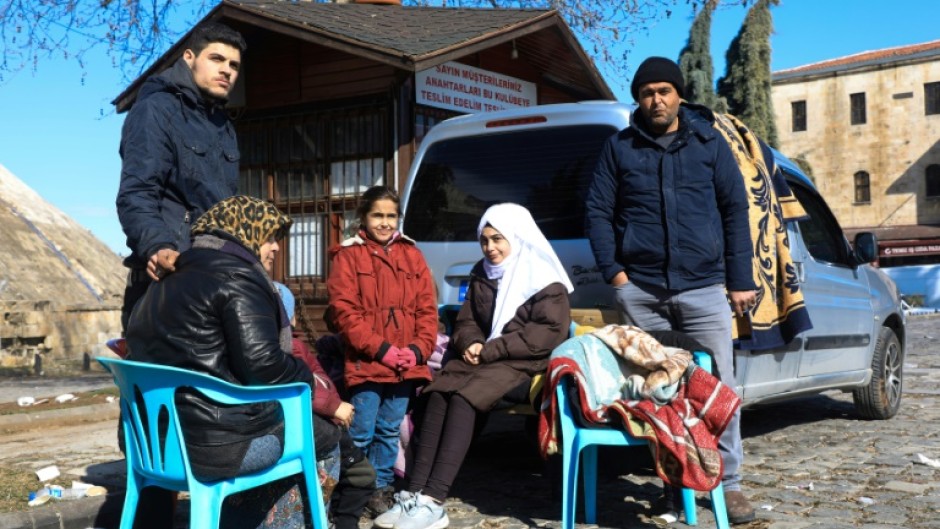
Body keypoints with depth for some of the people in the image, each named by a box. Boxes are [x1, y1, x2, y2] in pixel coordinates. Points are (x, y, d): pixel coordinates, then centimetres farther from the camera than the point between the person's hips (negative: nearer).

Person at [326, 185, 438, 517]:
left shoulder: (411, 255, 12)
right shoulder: (348, 255, -1)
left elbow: (427, 308, 9)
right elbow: (345, 312, -8)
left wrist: (418, 349, -6)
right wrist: (380, 349, -14)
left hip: (404, 364, 4)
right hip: (365, 363, -4)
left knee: (389, 433, 12)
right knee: (360, 434, -1)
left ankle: (381, 488, 24)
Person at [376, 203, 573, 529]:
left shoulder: (544, 279, -2)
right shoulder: (481, 275, 18)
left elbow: (549, 332, -13)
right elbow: (466, 321, 21)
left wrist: (489, 350, -16)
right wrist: (471, 343, -5)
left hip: (525, 363, -6)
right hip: (483, 356, 6)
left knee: (463, 399, -32)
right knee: (438, 394, -26)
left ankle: (432, 502, -38)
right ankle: (415, 493, -34)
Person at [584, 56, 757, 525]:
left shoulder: (709, 144, 8)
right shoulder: (619, 148, 9)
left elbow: (735, 211, 7)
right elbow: (598, 212, 8)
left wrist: (740, 281, 2)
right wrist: (614, 271, -2)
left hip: (703, 288, 0)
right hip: (640, 290, 1)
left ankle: (727, 483, 9)